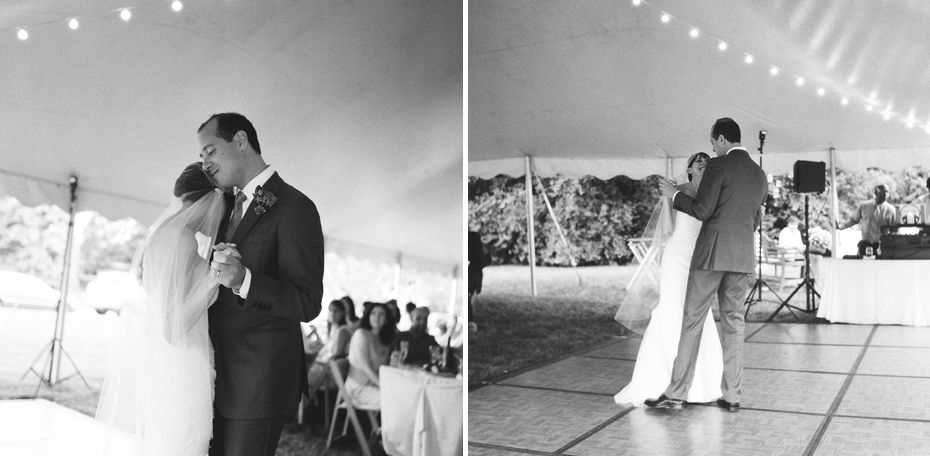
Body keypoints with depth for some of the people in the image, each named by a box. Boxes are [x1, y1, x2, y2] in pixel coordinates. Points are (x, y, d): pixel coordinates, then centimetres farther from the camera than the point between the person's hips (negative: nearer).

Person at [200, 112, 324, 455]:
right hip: (225, 372, 8)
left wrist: (243, 281, -31)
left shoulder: (294, 208, -16)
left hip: (260, 376, -8)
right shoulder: (233, 204, 12)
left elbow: (307, 304, -19)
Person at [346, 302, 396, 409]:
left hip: (375, 383, 7)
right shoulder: (361, 334, -7)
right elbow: (364, 366, -14)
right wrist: (383, 385, -18)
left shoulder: (382, 339, 15)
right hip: (359, 387, -7)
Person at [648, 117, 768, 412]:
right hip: (743, 258, 6)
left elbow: (702, 210, -13)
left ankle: (676, 394, 1)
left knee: (692, 321, -1)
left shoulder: (718, 165, -8)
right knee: (734, 324, 10)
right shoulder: (760, 175, 14)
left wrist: (675, 194, 1)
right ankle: (732, 396, 11)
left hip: (712, 254, -6)